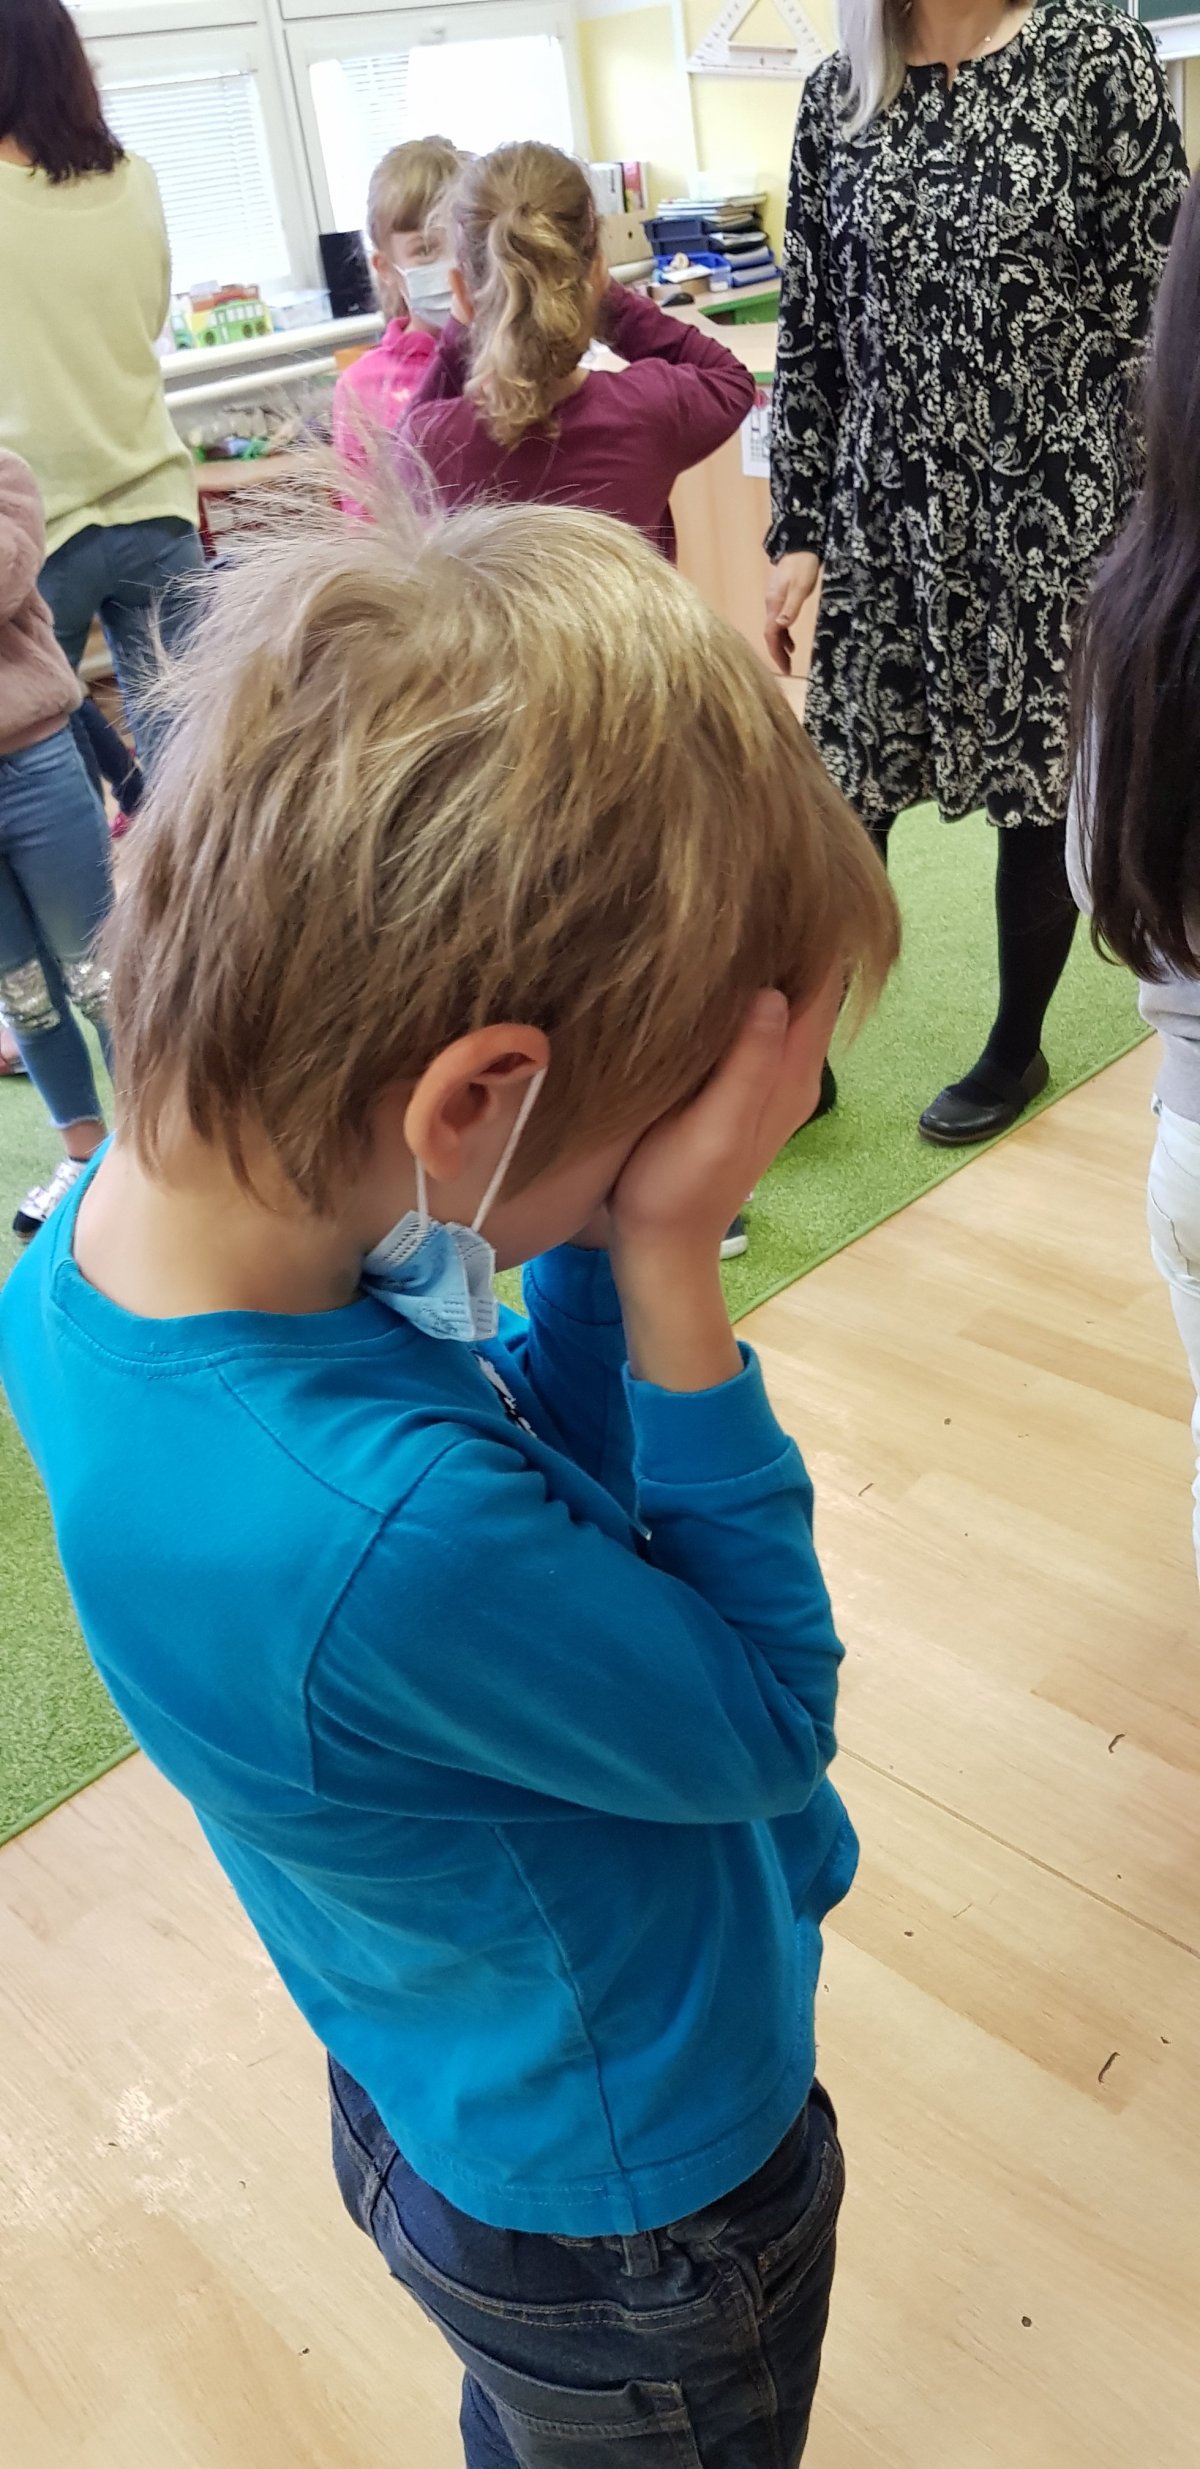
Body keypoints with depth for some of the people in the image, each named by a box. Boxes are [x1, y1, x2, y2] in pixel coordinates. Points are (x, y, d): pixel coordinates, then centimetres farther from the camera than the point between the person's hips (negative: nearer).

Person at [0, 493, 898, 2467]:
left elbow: (549, 1487, -7)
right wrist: (666, 1255, -33)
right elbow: (764, 1721, -25)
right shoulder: (378, 1547, -45)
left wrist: (615, 1225, -22)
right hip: (638, 2189, -6)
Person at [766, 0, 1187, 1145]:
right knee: (843, 797, 4)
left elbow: (1152, 312, -5)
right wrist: (797, 530, 5)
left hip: (1047, 510, -2)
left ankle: (1016, 1050, 28)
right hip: (884, 511, 3)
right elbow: (809, 333, 9)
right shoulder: (837, 95, 6)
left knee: (1039, 793, 8)